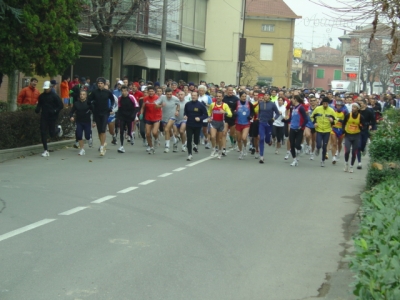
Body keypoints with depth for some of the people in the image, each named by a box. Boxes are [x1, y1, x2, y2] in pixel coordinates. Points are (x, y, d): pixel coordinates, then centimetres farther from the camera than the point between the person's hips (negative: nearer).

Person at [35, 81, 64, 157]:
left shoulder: (54, 96, -8)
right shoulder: (41, 96, 5)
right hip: (44, 116, 3)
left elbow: (61, 106, -6)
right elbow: (39, 104, 19)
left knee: (52, 134, 4)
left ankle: (58, 129, 40)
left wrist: (55, 111, -20)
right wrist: (37, 109, -2)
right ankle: (46, 151, 1)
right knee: (43, 133, -4)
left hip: (52, 117, -3)